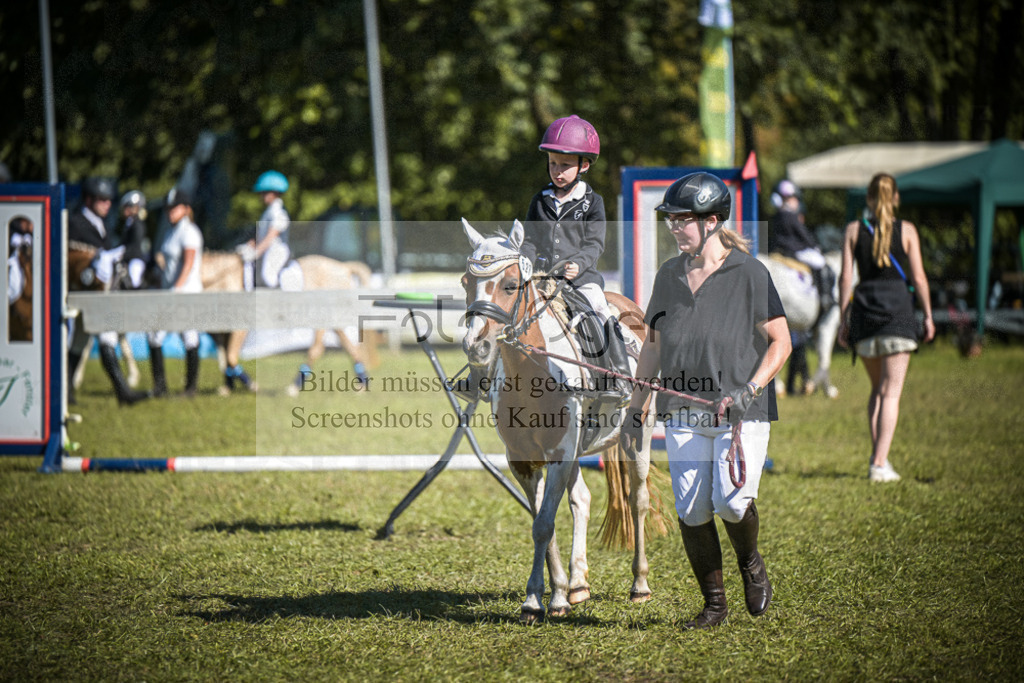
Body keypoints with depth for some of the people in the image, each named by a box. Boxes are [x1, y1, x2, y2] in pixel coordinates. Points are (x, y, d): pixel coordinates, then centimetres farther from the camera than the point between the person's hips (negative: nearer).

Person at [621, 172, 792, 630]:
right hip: (683, 415, 4)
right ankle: (714, 604, 13)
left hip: (742, 415, -4)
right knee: (691, 512, -3)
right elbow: (653, 345, 17)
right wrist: (637, 407, 12)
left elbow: (780, 341, -3)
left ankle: (750, 563, 15)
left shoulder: (749, 273, -6)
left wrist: (750, 389, -16)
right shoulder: (669, 276, 9)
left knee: (730, 503, -18)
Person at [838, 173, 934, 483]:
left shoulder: (854, 230, 4)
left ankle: (877, 456, 14)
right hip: (898, 308, -3)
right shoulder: (906, 230, -1)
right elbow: (918, 278, -2)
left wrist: (843, 320, 6)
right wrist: (928, 315, 7)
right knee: (891, 392, -2)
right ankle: (880, 464, -10)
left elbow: (845, 278, 1)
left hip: (864, 307, 3)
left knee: (877, 388, 19)